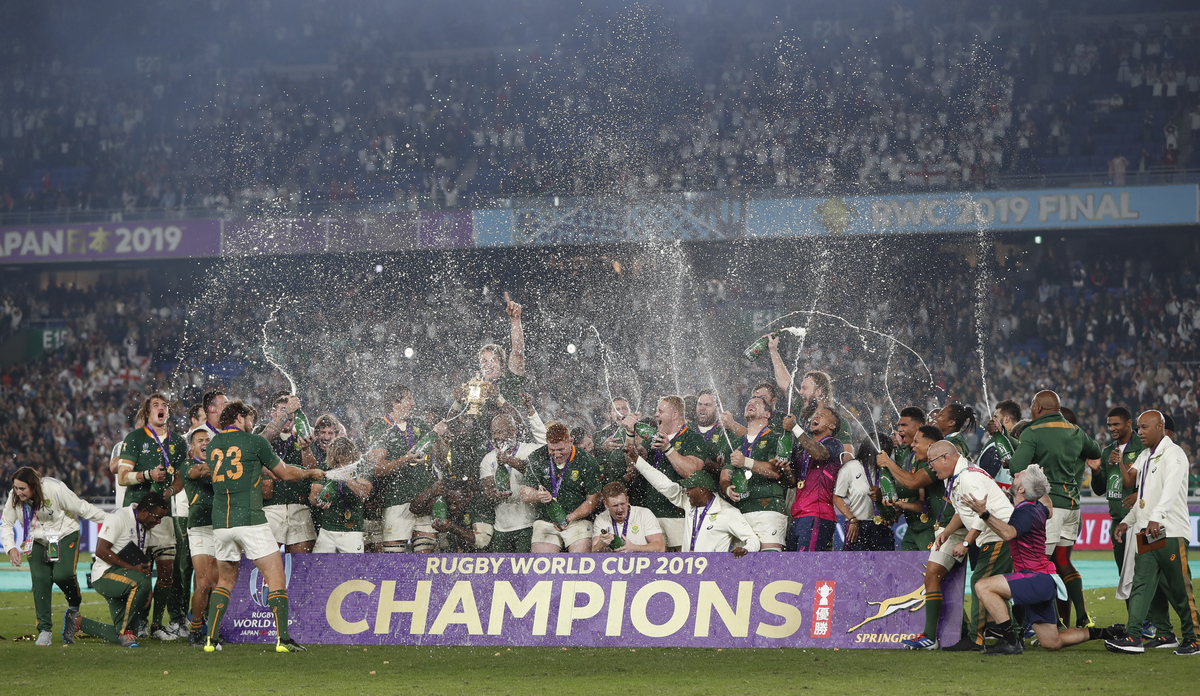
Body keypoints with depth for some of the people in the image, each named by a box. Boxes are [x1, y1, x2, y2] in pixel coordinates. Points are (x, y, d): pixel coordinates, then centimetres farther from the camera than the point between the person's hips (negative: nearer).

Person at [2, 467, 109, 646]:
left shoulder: (54, 489, -25)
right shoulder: (14, 497, -12)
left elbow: (82, 508, -16)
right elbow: (6, 525, 1)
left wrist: (109, 520, -12)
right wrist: (11, 547, -15)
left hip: (65, 535, -3)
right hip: (38, 540, 3)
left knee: (62, 575, -24)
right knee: (40, 581, -13)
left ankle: (74, 607, 9)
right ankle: (44, 630, -6)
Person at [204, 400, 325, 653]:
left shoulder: (213, 445, 13)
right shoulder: (255, 442, -2)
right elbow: (285, 473, 8)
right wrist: (311, 473, 26)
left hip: (221, 523, 5)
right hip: (250, 519, -5)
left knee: (225, 579, 19)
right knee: (275, 576, -1)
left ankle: (211, 639, 11)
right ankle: (283, 638, -12)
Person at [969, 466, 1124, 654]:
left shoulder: (1026, 511, -17)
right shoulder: (1037, 507, 11)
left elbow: (1008, 533, -39)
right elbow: (1048, 512, 38)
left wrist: (984, 514, -49)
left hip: (1037, 580, -10)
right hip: (1044, 582, 10)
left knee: (983, 586, -22)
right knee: (1052, 643, 17)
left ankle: (1010, 642, -22)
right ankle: (1108, 633, 22)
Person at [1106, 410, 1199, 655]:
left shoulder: (1173, 454, -7)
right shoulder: (1145, 457, 21)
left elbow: (1171, 489, -23)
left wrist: (1156, 518, -36)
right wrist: (1127, 522, 20)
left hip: (1171, 532, -8)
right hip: (1146, 534, 8)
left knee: (1179, 588, -3)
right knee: (1141, 583, -4)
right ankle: (1133, 637, -11)